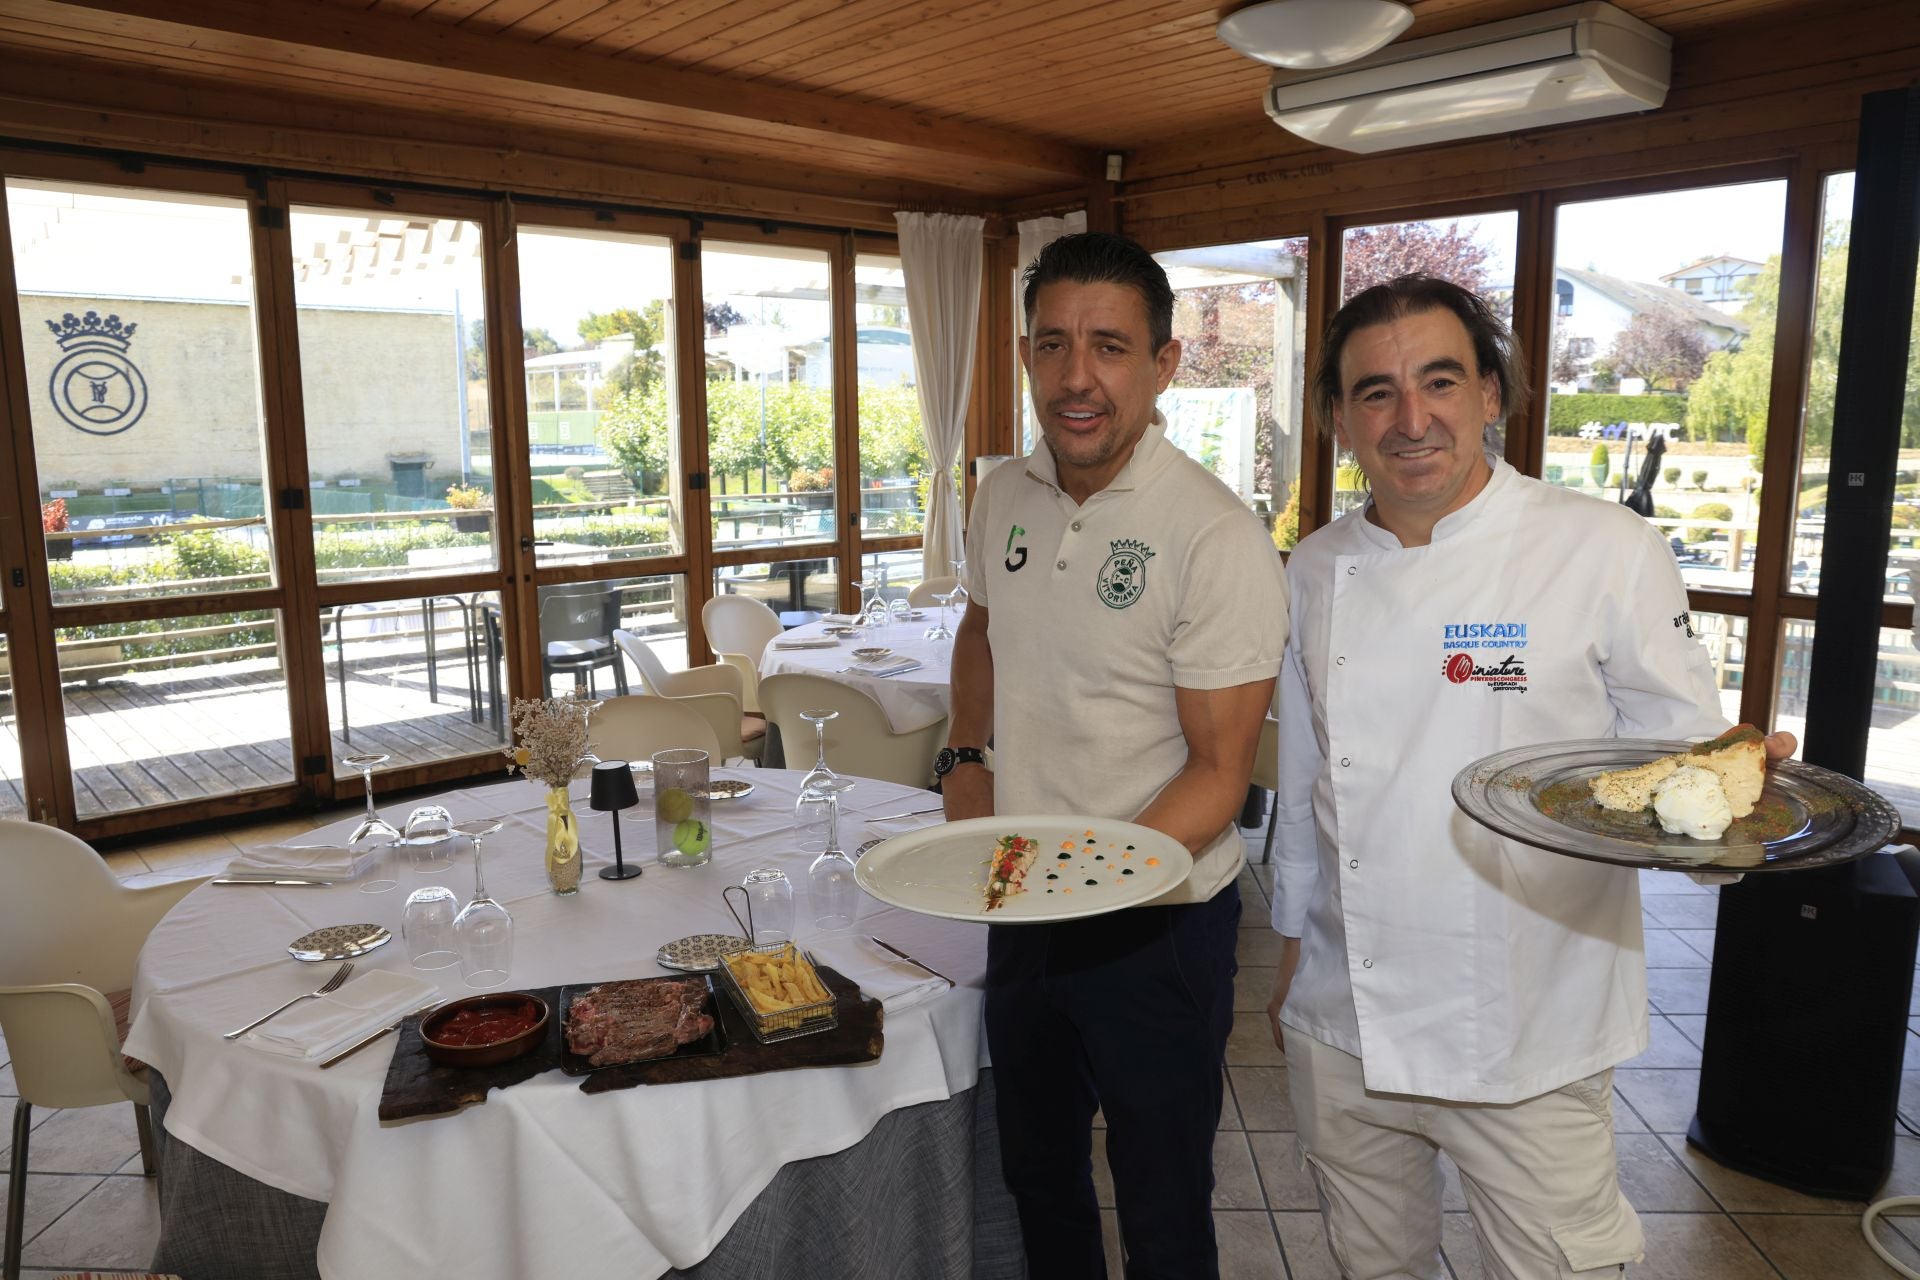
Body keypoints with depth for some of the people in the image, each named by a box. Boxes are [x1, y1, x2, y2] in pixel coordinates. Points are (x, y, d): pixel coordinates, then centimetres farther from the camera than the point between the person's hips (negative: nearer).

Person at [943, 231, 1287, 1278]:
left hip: (1155, 924, -5)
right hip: (1020, 915, 6)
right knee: (1035, 1170, 25)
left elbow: (1218, 772, -18)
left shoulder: (1217, 539, -21)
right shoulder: (1003, 497, -1)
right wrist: (965, 757, 5)